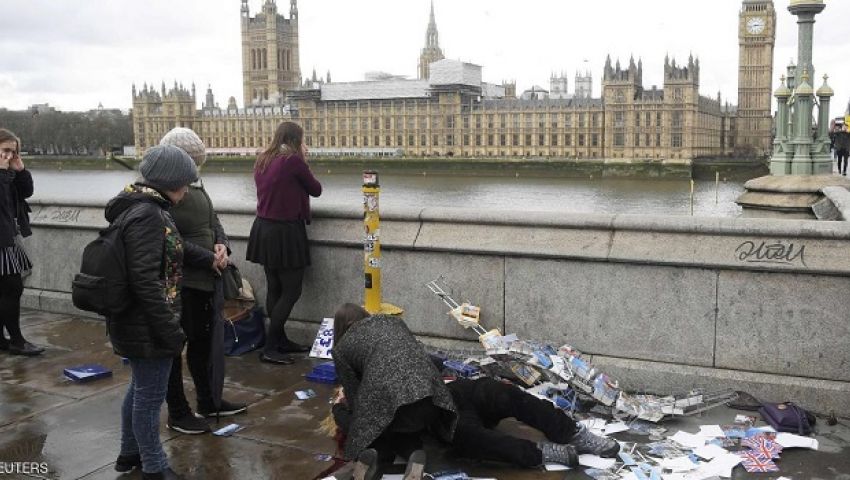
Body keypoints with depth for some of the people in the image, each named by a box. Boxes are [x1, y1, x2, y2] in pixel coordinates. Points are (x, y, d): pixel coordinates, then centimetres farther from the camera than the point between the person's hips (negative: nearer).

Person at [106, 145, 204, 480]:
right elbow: (146, 281, -27)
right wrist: (172, 332, -23)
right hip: (147, 326, -10)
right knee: (151, 394, 5)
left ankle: (130, 453, 40)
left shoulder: (136, 207, 9)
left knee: (140, 388, 24)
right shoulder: (147, 215, -23)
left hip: (133, 321, 10)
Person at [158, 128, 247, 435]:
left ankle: (210, 401, 36)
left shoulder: (195, 186, 10)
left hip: (207, 278, 9)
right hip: (180, 281, -9)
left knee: (205, 341, 20)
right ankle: (177, 414, 19)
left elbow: (212, 220, 16)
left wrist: (222, 245, -3)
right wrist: (210, 258, -17)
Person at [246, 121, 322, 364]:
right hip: (285, 232, -8)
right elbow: (316, 190, -3)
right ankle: (269, 348, -1)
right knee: (291, 291, -1)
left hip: (263, 229, 8)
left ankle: (281, 341, 23)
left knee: (274, 288, 14)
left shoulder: (262, 161, 8)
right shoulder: (293, 161, -14)